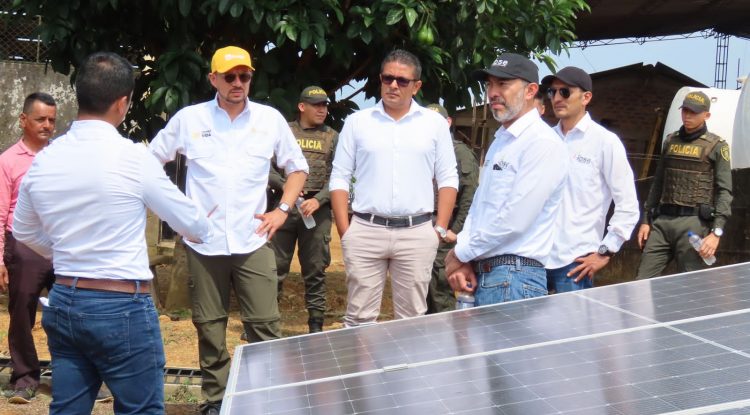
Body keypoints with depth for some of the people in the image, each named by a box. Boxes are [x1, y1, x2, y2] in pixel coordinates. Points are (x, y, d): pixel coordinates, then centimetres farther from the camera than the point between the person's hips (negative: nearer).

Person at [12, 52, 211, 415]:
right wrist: (206, 229, 21)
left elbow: (23, 231, 18)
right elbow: (188, 222, -2)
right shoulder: (132, 157, -13)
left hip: (63, 303, 6)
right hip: (122, 307, -6)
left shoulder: (43, 160, 2)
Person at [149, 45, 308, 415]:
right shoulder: (188, 118, 3)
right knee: (209, 329, 6)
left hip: (252, 242, 0)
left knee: (265, 327, -4)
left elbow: (297, 167, 16)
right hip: (204, 243, 0)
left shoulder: (270, 118, 5)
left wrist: (282, 210, 4)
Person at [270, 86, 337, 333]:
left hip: (318, 210, 0)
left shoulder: (332, 138, 9)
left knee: (315, 271, 4)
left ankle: (316, 325, 11)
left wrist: (318, 200, -13)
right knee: (275, 267, 0)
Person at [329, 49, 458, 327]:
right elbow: (340, 178, 7)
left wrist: (440, 229, -1)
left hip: (417, 233, 0)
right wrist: (344, 232, -1)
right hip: (365, 231, 0)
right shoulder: (357, 122, 7)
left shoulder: (435, 123, 7)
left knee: (412, 318, 6)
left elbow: (448, 179, 8)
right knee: (360, 318, 2)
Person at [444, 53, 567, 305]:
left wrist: (460, 254, -8)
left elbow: (514, 220, -19)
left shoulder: (542, 143, -13)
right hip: (481, 274, 8)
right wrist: (463, 262, 0)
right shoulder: (500, 142, 17)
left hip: (512, 279, -8)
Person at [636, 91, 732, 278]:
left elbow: (724, 191, -6)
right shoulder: (671, 141, 16)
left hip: (694, 222, -5)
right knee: (642, 281, 0)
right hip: (662, 221, 5)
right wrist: (646, 220, 15)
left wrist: (716, 232, -15)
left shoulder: (716, 146, 1)